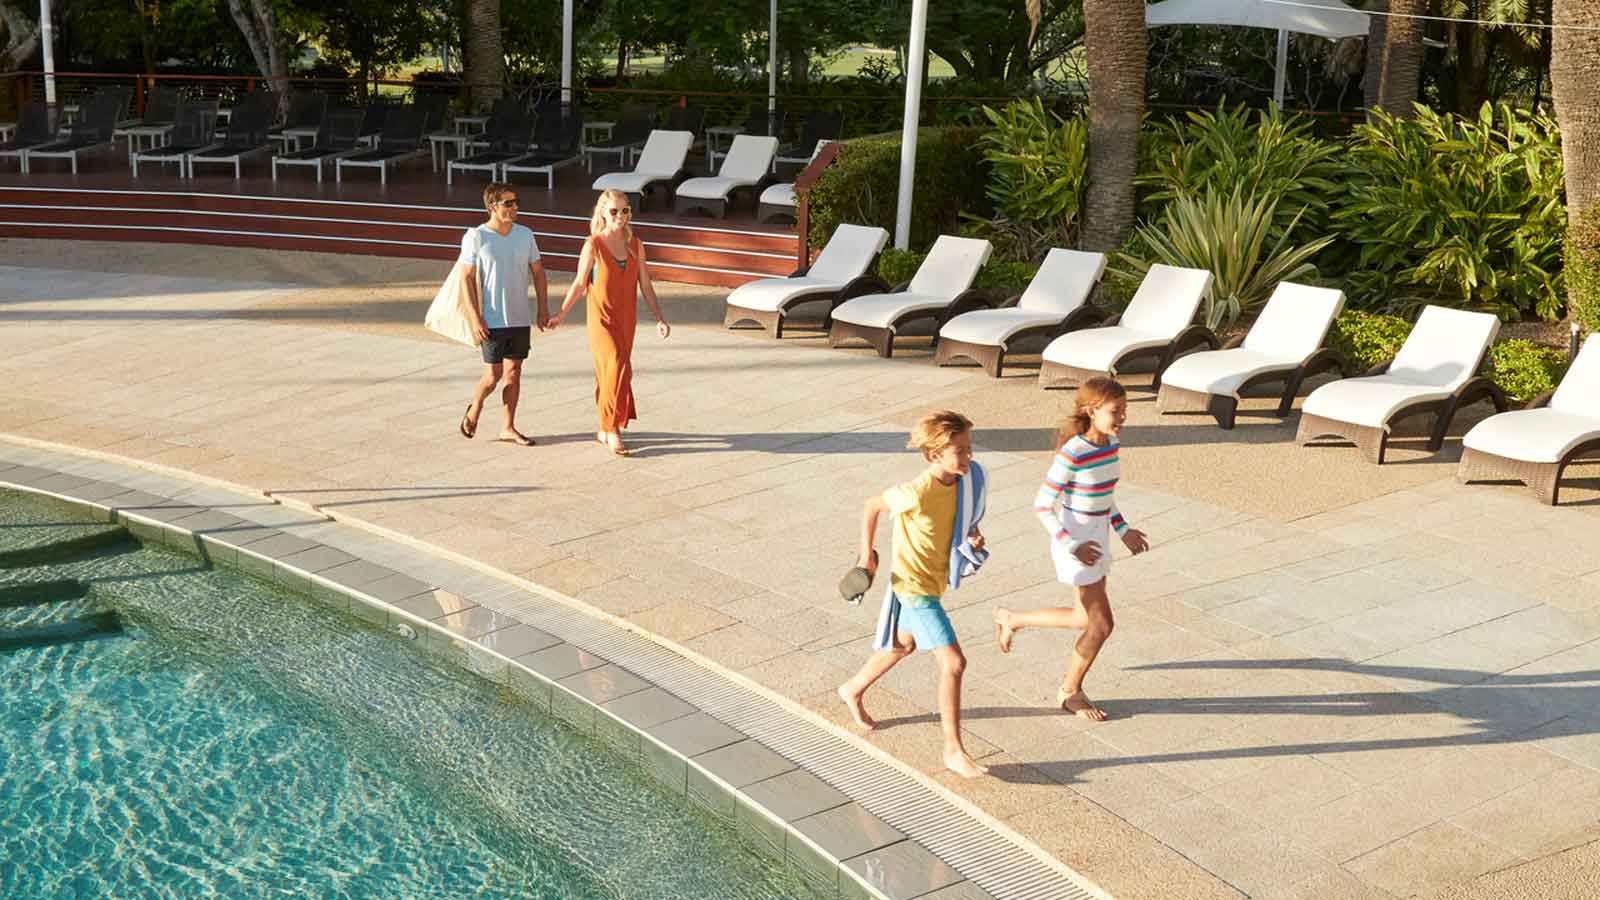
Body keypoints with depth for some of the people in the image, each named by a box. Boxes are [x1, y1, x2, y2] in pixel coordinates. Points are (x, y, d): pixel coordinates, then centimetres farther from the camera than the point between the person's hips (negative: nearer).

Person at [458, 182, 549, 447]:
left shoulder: (525, 235, 4)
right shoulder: (476, 237, -9)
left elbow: (538, 272, 12)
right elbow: (467, 279, -8)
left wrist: (543, 309, 6)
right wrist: (475, 318, -13)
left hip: (520, 319, 4)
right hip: (492, 321, -4)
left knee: (514, 373, 8)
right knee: (493, 375, -1)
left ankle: (508, 428, 17)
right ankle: (475, 408, 28)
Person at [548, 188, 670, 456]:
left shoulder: (635, 245, 3)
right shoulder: (593, 245, -9)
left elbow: (645, 285, 6)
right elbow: (580, 283, 1)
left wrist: (659, 318, -1)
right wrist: (561, 314, 8)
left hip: (626, 321, 4)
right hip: (601, 319, -4)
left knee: (610, 373, 12)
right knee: (617, 367, -17)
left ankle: (605, 429, 25)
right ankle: (612, 430, -10)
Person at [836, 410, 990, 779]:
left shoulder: (961, 482, -7)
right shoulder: (917, 493, -29)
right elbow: (873, 506, -13)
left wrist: (973, 538, -10)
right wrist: (866, 555, -5)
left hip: (934, 582, 9)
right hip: (914, 586, -9)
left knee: (903, 646, 29)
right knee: (953, 663, -12)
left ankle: (853, 690, 54)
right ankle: (954, 751, -1)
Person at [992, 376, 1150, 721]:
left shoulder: (1111, 442, 0)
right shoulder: (1071, 454, -24)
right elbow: (1042, 505, -18)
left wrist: (1123, 529, 11)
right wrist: (1071, 546, -18)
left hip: (1097, 538, 8)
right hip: (1074, 542, -8)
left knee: (1087, 620, 15)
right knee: (1102, 624, -1)